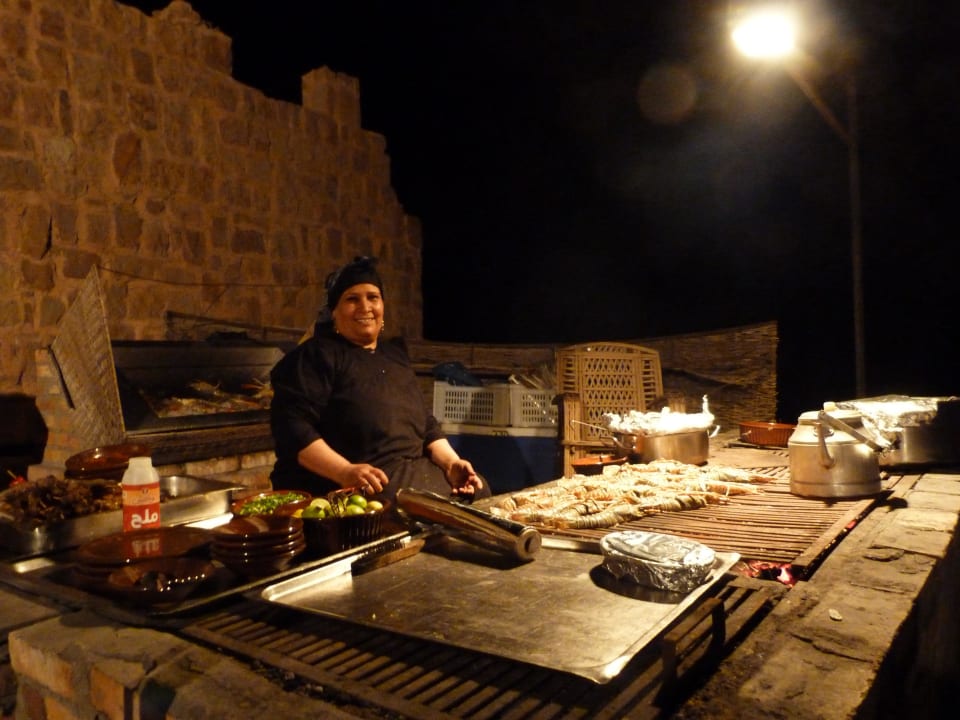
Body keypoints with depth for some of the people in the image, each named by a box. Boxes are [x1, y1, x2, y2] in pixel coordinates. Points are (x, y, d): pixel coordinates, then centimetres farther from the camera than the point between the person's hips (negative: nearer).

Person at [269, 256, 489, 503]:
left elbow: (424, 423, 20)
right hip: (353, 488, -7)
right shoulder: (315, 355, -3)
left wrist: (452, 463, 2)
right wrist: (345, 472, -27)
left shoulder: (395, 354, 19)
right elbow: (292, 425, -15)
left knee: (478, 493, -10)